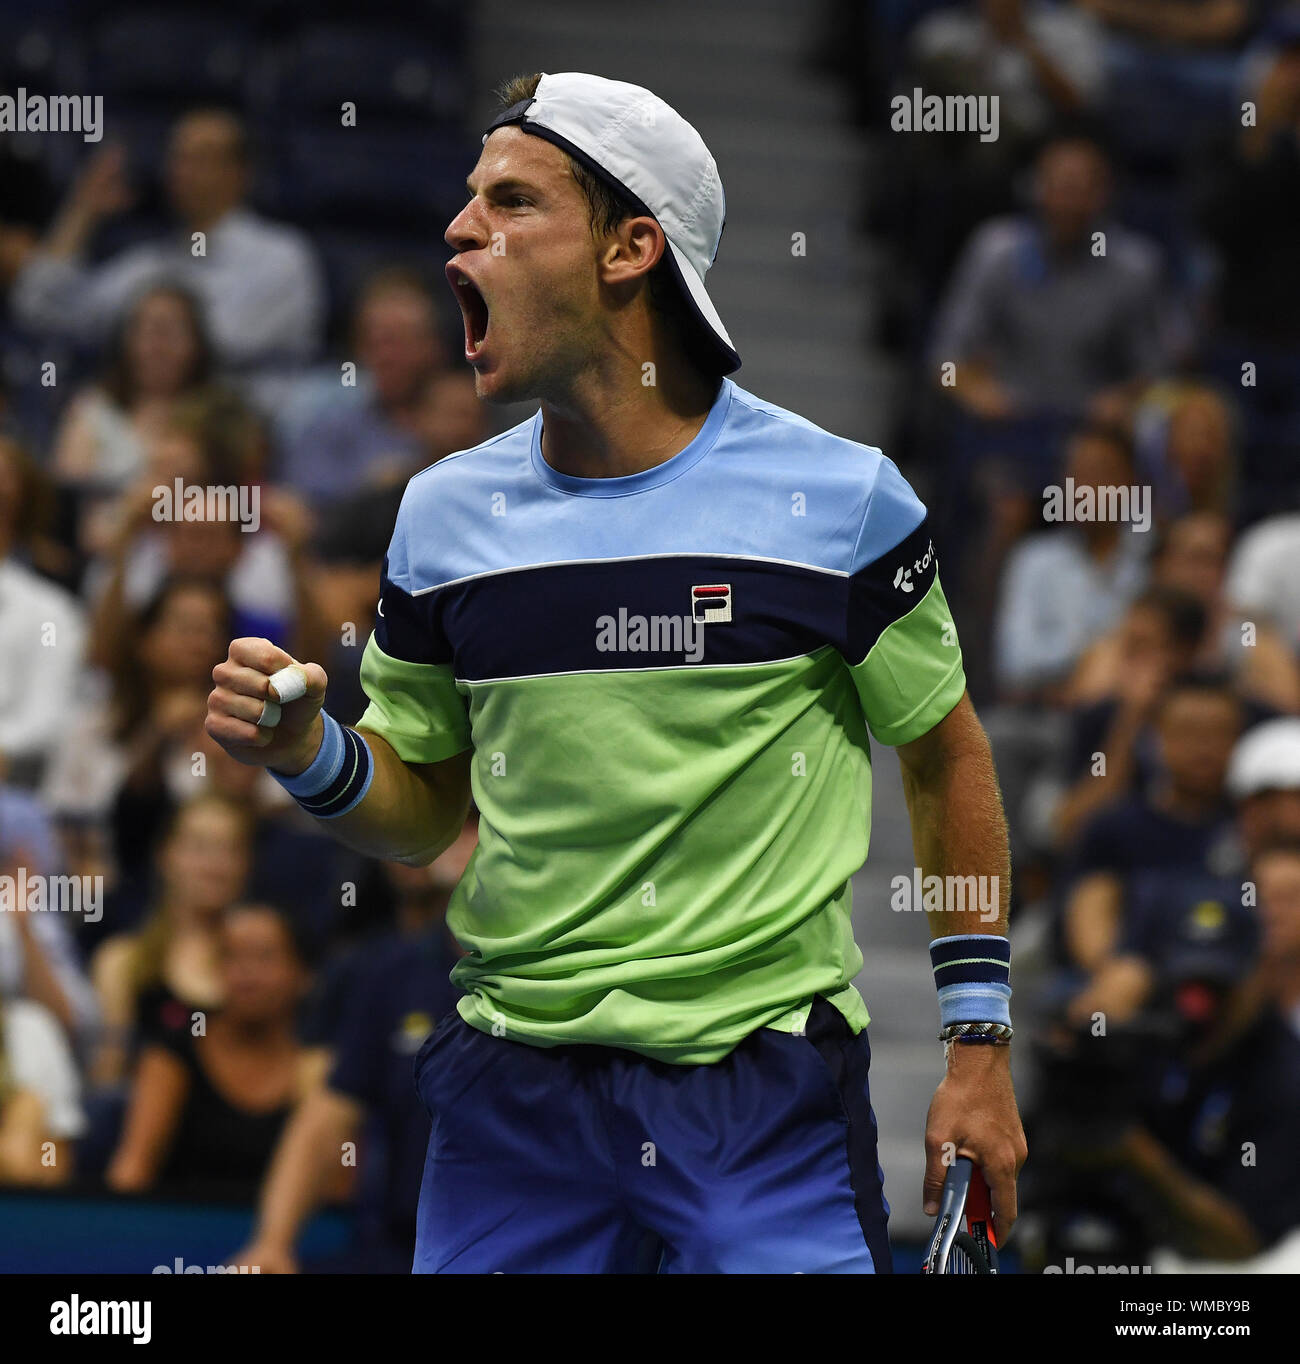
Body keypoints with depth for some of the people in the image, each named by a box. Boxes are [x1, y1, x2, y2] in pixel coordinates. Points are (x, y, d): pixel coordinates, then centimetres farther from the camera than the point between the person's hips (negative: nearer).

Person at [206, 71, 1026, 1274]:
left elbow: (946, 756, 7)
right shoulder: (445, 512, 6)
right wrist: (313, 758, -7)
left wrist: (979, 1045, 5)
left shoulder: (839, 497, -5)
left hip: (768, 1099, -3)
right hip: (514, 1080, 3)